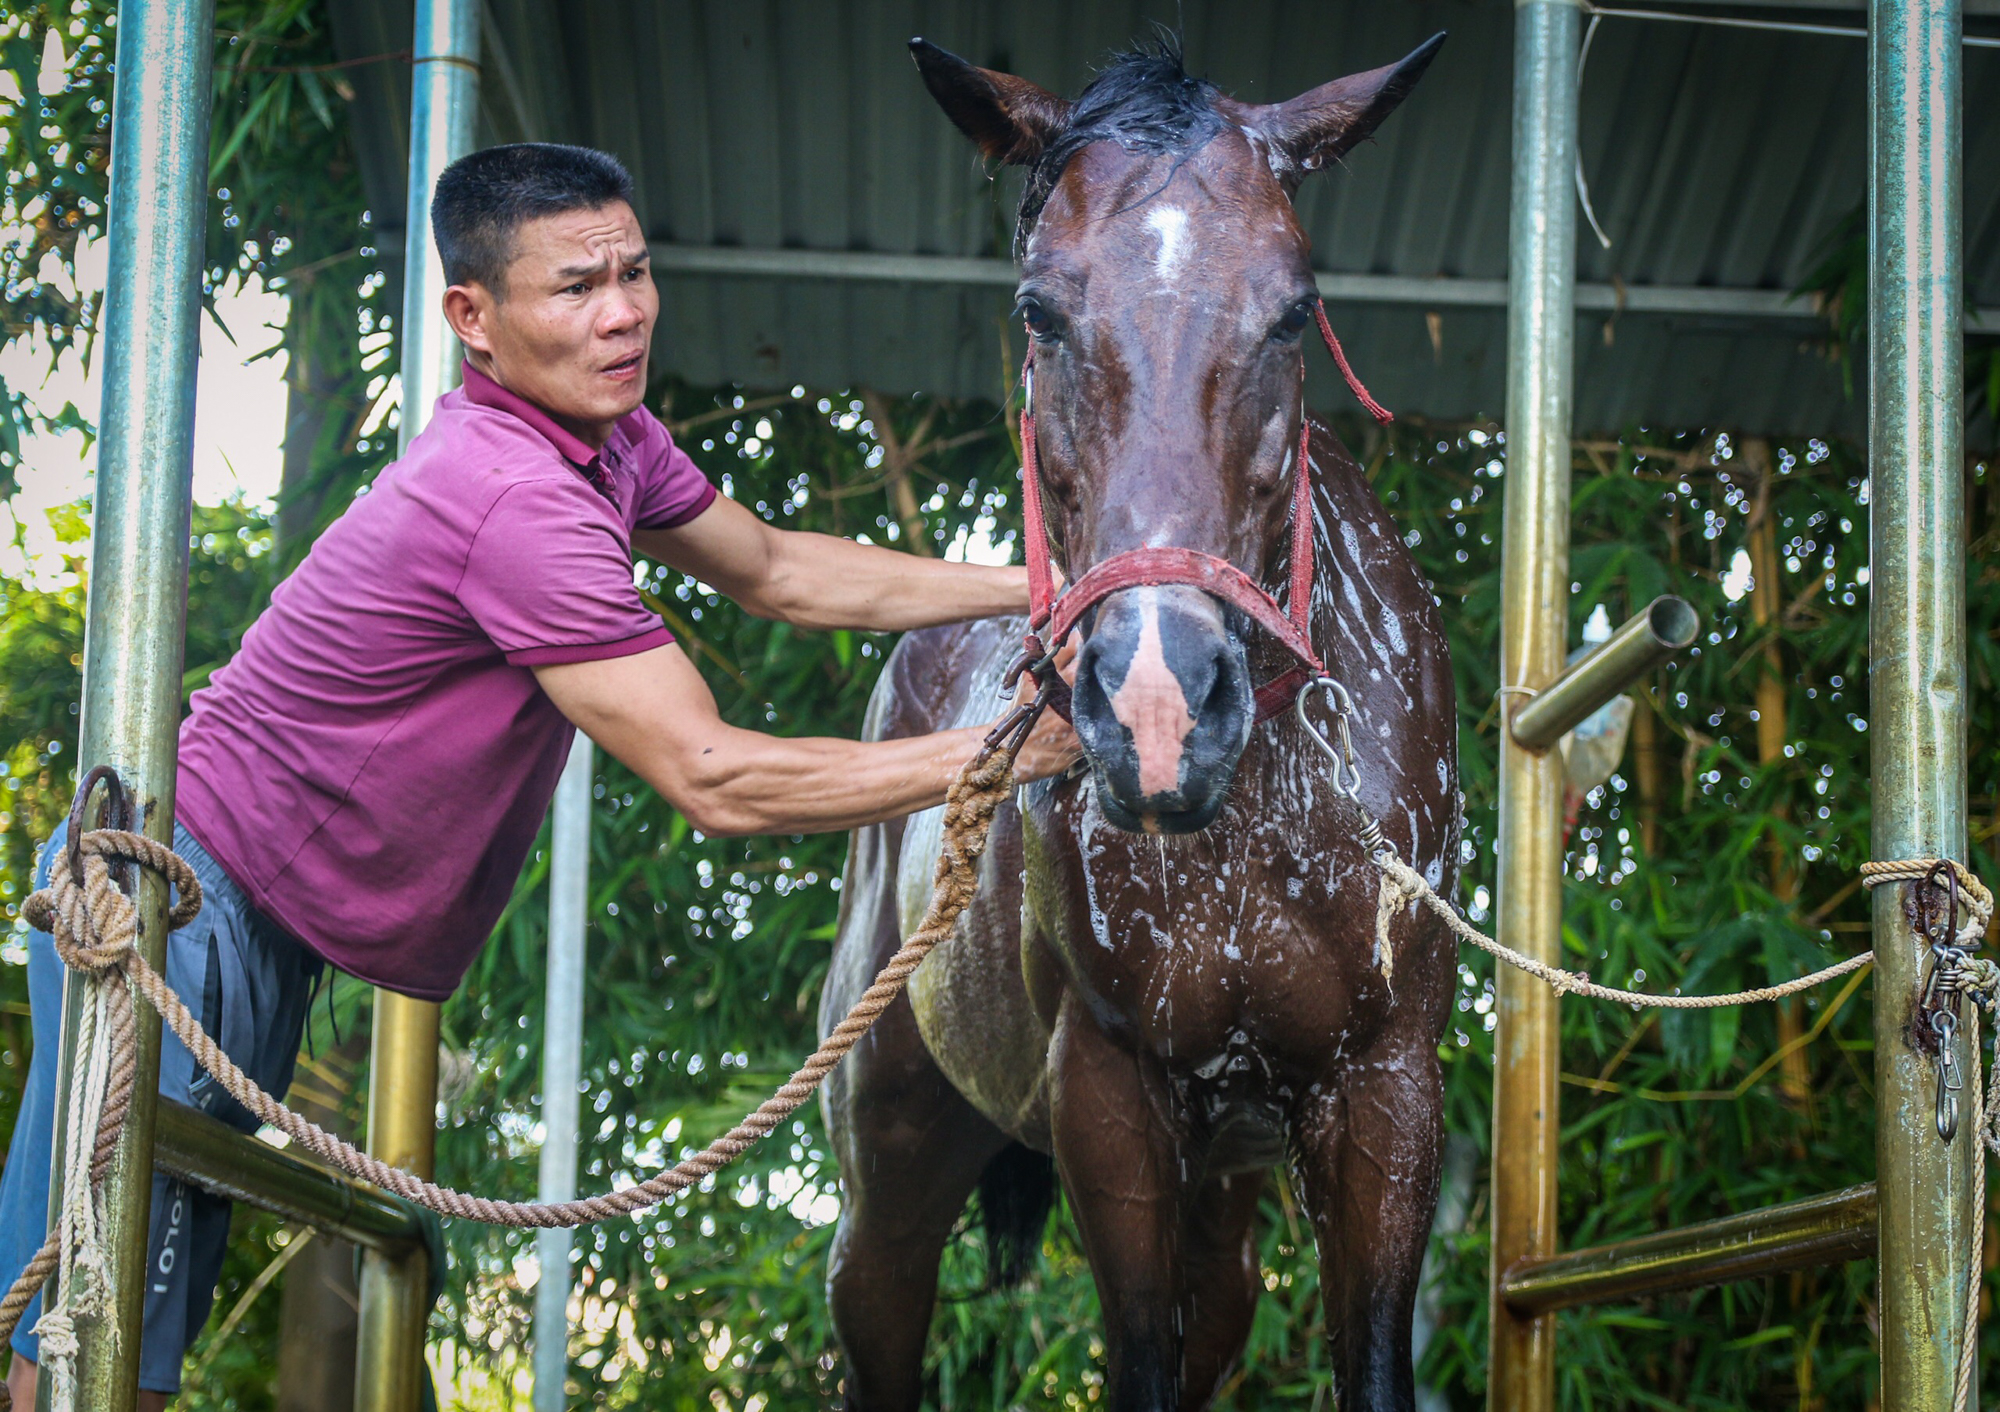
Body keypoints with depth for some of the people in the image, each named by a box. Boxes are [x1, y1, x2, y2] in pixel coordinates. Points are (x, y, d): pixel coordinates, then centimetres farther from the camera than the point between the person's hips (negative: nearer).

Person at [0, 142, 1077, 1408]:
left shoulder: (610, 439, 4)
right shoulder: (517, 499, -27)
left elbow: (779, 572, 21)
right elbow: (712, 781, -25)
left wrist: (1034, 586, 14)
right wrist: (996, 754, -19)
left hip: (257, 930, 10)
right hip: (182, 908, -10)